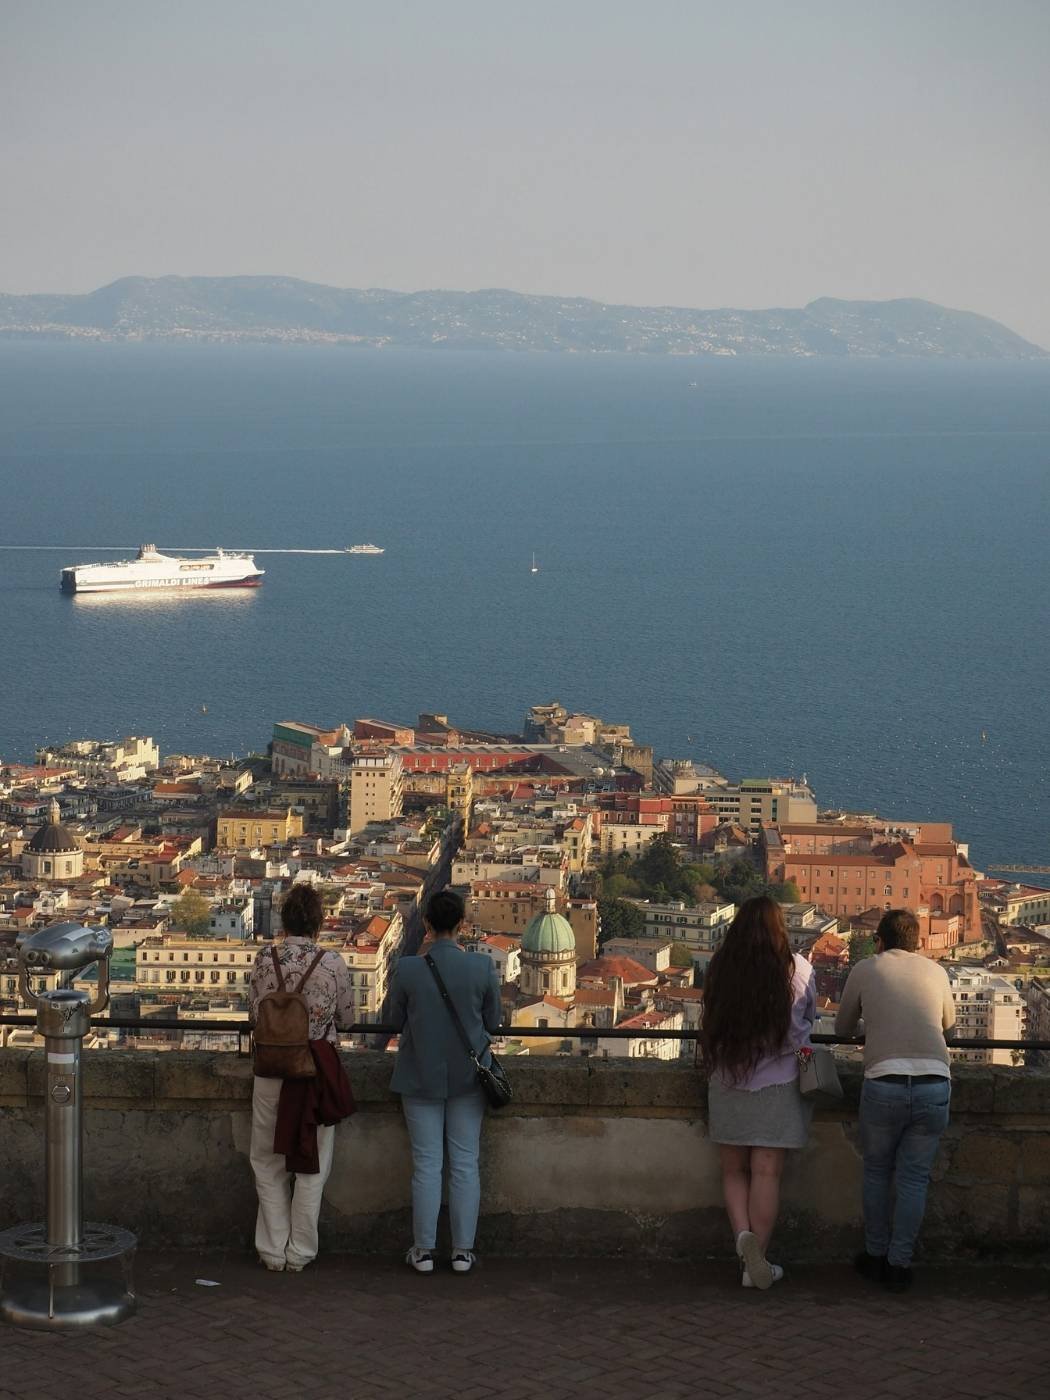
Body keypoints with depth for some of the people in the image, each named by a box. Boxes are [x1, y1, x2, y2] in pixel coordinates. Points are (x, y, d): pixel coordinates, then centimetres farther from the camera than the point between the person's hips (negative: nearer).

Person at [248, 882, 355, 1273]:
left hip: (272, 1066, 1)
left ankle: (273, 1251, 15)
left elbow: (254, 1010, 5)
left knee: (269, 1163, 14)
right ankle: (300, 1253, 14)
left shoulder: (265, 958, -6)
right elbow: (347, 1020, 2)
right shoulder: (332, 962, -9)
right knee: (311, 1165, 10)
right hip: (319, 1067, -1)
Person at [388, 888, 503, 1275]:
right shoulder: (481, 967, -12)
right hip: (467, 1078, 0)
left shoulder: (408, 969, -13)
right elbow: (494, 1021, -1)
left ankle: (424, 1250, 11)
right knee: (465, 1163, 8)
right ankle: (463, 1250, 11)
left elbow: (395, 1020, 0)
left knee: (426, 1164, 6)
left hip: (421, 1078, 0)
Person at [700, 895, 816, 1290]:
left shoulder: (719, 969, -3)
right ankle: (757, 1261, 4)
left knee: (734, 1171, 13)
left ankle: (743, 1233, -10)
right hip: (778, 1082, -2)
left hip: (726, 1081, 2)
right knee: (766, 1174, 2)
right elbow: (810, 1017, 4)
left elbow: (711, 1022, 7)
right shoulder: (796, 969, -7)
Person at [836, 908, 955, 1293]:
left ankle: (876, 1256, 22)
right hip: (934, 1084, 1)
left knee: (876, 1172, 17)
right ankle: (900, 1265, 10)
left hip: (884, 1083, -1)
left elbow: (842, 1028, 23)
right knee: (914, 1178, 10)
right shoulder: (936, 972, 16)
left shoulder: (865, 970, 11)